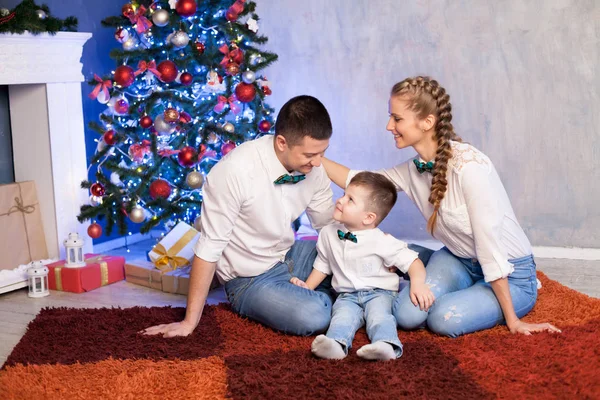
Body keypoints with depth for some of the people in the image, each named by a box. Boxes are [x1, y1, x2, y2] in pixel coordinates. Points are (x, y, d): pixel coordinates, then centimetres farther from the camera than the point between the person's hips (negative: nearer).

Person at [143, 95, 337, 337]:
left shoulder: (312, 165, -9)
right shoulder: (235, 171, -28)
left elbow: (333, 227, 4)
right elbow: (209, 248, -23)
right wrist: (189, 322, -19)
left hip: (291, 256, 6)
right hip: (252, 281, -6)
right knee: (314, 317, -30)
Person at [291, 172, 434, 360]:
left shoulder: (382, 242, -10)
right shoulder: (328, 234, 5)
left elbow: (412, 260, -10)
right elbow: (323, 265, 21)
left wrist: (418, 283, -28)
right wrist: (307, 286, 11)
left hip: (379, 293, -2)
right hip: (347, 295, 3)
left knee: (378, 314, -33)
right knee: (343, 315, -29)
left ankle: (386, 345, -58)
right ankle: (336, 343, -56)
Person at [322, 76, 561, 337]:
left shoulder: (470, 167, -28)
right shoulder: (413, 171, -5)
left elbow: (490, 248, -27)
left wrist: (511, 320, -23)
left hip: (510, 274, -6)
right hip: (460, 262, 6)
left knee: (444, 319, -29)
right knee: (407, 315, -17)